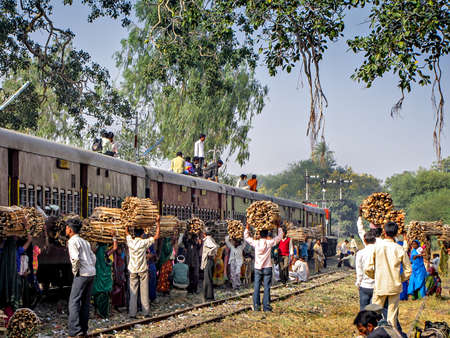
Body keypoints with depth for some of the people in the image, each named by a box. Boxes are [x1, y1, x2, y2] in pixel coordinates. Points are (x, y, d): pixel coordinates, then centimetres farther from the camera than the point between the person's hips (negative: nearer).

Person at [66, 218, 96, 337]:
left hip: (82, 274, -8)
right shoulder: (84, 241, 19)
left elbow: (75, 258, -21)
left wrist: (75, 271, -9)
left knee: (74, 302, -7)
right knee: (85, 302, 12)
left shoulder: (72, 242, -8)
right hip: (92, 273, 8)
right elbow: (93, 257, 19)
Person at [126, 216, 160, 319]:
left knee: (133, 292, 4)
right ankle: (146, 312, 7)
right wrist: (158, 223, 1)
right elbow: (156, 236, -3)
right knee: (144, 292, 4)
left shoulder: (130, 241, -2)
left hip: (133, 270, 3)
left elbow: (126, 232, 16)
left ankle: (132, 313, 1)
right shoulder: (144, 242, -10)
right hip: (143, 270, -2)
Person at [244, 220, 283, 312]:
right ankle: (266, 306, -1)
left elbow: (246, 237, 14)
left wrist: (247, 228, 22)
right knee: (267, 288, 1)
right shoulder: (269, 243, -7)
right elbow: (280, 236, 7)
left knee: (256, 287, 5)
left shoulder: (256, 243, -3)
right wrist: (278, 227, 19)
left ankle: (256, 306, 5)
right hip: (267, 268, -1)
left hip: (257, 268, 2)